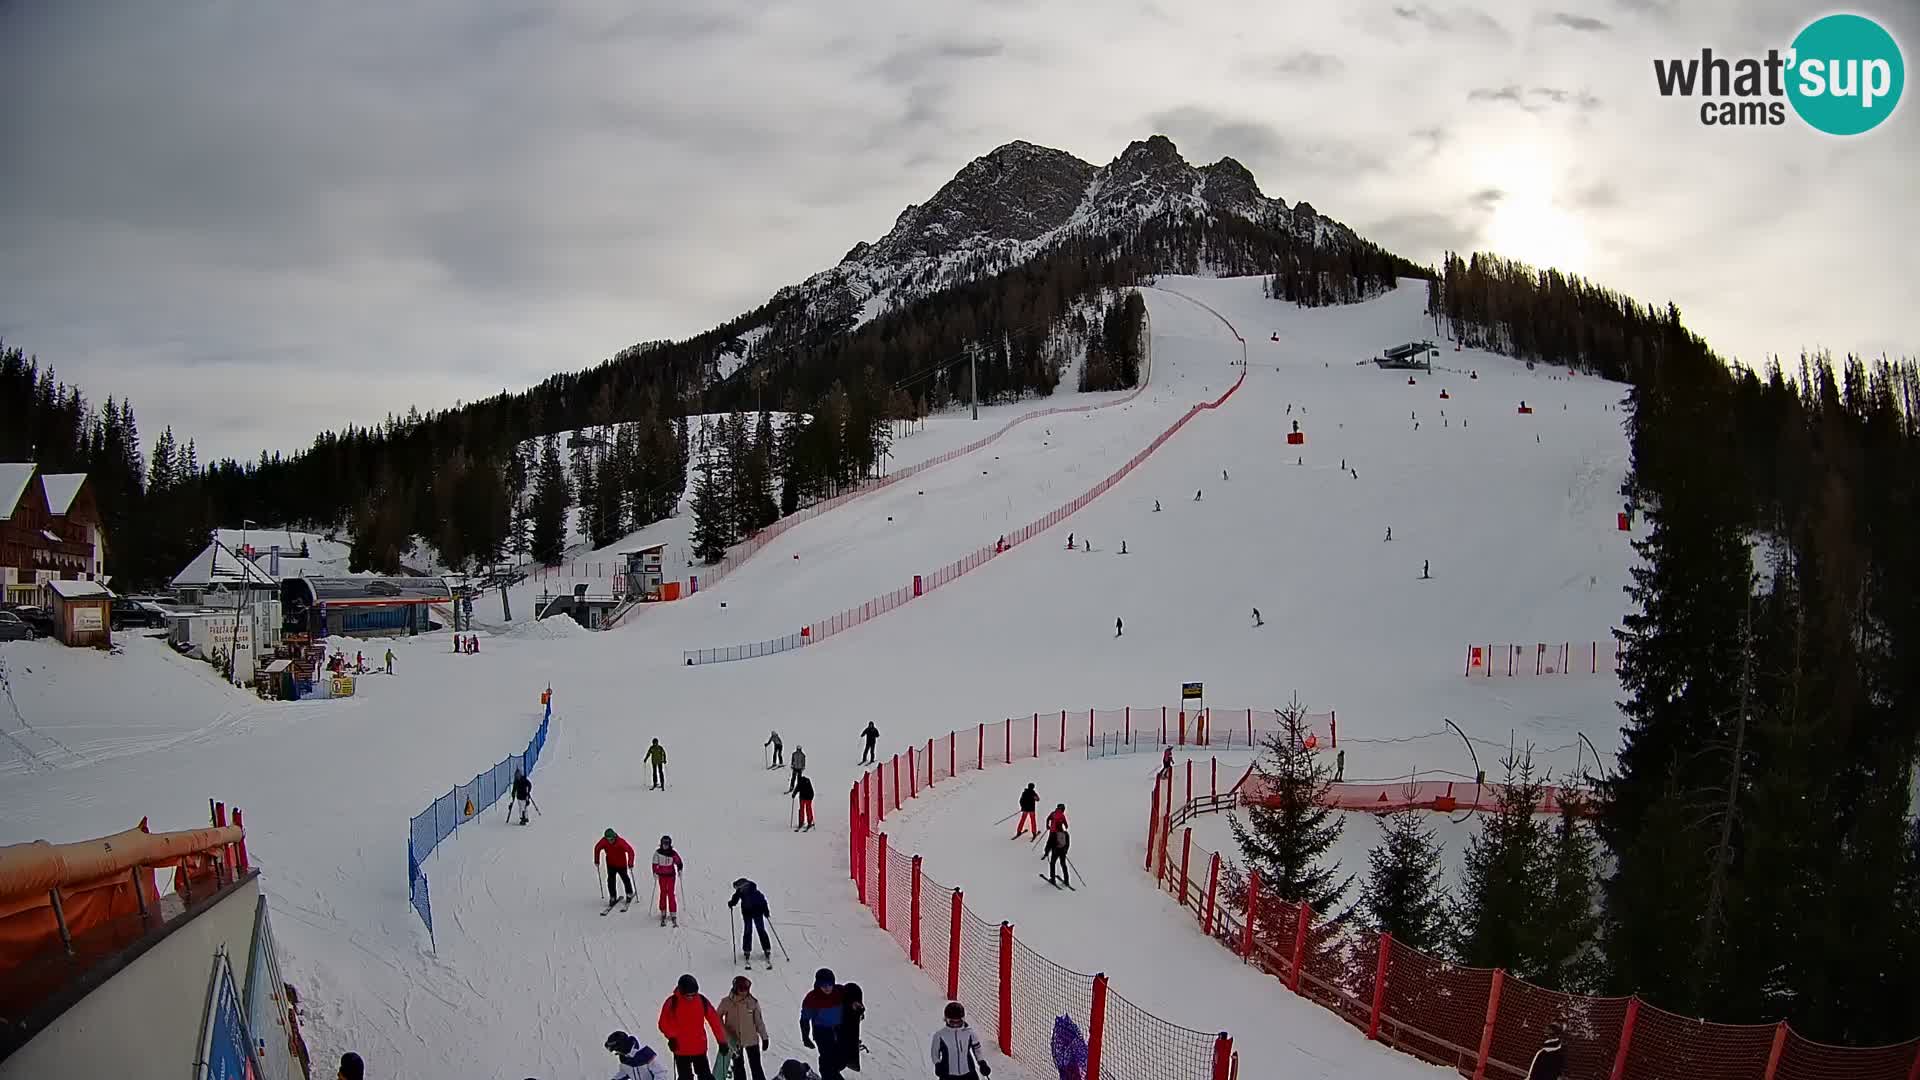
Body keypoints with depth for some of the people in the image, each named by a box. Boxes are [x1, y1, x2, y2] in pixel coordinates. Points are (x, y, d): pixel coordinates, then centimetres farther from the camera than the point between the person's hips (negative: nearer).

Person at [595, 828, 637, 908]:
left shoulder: (621, 842, -31)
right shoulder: (604, 841, -22)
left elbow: (630, 850, -27)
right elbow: (597, 848, -4)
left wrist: (630, 862, -32)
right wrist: (597, 861, 1)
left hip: (621, 864, -2)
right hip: (611, 865, 2)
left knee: (625, 878, 14)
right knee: (611, 880, -2)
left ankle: (630, 894, 35)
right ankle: (612, 897, 13)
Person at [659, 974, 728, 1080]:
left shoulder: (702, 1000, -4)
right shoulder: (672, 1002, -8)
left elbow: (715, 1021, -1)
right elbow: (664, 1023, -2)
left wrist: (722, 1041, -3)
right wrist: (671, 1037, -19)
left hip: (700, 1049, 1)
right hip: (681, 1050, -1)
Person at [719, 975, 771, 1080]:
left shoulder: (753, 1002, -9)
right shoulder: (726, 1002, -10)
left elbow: (759, 1020, 0)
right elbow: (718, 1018, 2)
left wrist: (764, 1037, 4)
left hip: (751, 1039, -1)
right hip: (734, 1040, 1)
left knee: (756, 1067, 1)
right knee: (738, 1066, 13)